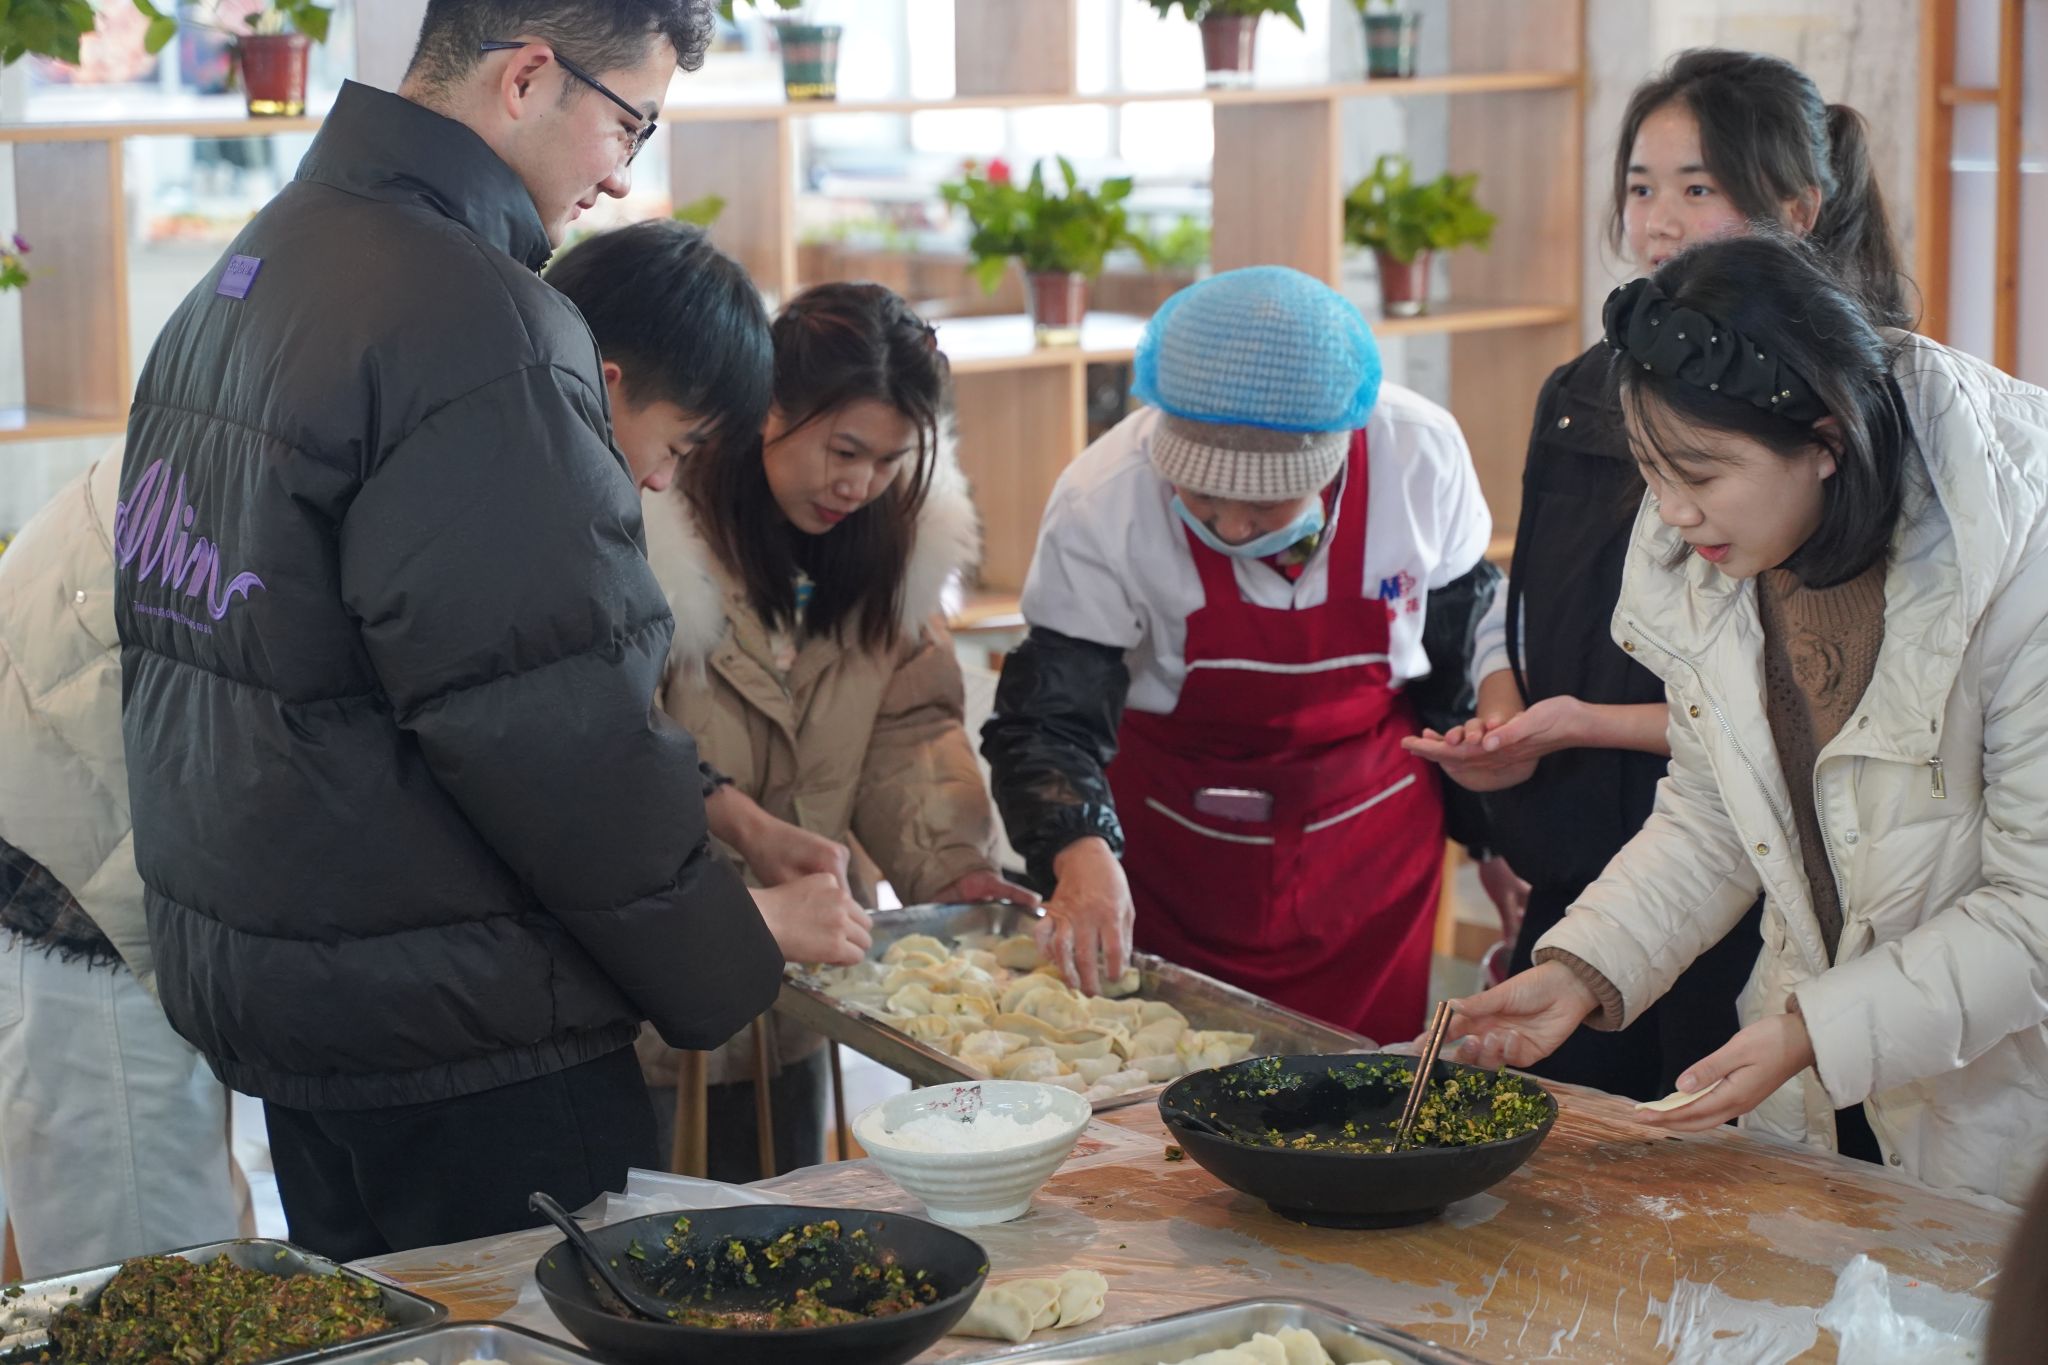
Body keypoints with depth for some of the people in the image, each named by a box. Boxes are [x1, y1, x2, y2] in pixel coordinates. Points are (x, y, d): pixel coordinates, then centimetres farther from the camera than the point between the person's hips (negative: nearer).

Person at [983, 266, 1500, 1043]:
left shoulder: (1420, 455, -18)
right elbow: (1049, 720, -21)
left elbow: (1466, 658, 0)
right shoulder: (1105, 504, -24)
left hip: (1371, 850, 1)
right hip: (1175, 851, -1)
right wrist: (1081, 853, -41)